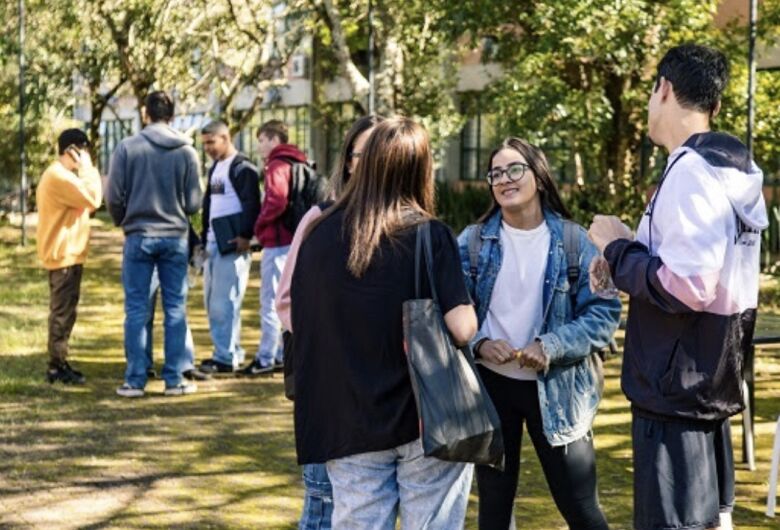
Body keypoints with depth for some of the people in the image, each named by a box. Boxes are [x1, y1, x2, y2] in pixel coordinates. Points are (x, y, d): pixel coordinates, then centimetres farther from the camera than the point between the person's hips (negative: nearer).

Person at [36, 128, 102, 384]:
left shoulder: (62, 175, 17)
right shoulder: (59, 176, -18)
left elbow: (85, 205, 19)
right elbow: (93, 199, -21)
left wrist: (86, 171, 10)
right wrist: (88, 169, -12)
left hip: (67, 253, 11)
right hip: (63, 255, -11)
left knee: (64, 310, 15)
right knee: (63, 311, -7)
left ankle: (60, 363, 21)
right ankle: (57, 367, -4)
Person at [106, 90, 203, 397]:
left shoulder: (128, 147, -6)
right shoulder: (187, 151, -2)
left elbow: (114, 197, -4)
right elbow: (194, 203, -1)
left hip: (138, 237, -1)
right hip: (175, 237, 1)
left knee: (137, 309, 4)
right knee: (176, 309, 6)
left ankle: (135, 380, 5)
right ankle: (175, 379, 7)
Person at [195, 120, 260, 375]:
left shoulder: (242, 168, -10)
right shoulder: (215, 168, 19)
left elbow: (252, 205, -18)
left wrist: (245, 235, -24)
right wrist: (204, 235, 21)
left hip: (232, 245, -10)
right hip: (213, 244, 10)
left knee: (224, 302, -10)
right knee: (212, 301, 11)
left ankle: (226, 357, -6)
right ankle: (233, 351, 18)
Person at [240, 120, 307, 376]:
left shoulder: (276, 166, -13)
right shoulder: (295, 163, 15)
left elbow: (277, 201, -27)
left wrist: (259, 225, -11)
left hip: (277, 242, -9)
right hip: (292, 239, 9)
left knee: (270, 300, -5)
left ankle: (266, 357, -2)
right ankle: (284, 353, 20)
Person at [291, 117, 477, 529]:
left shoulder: (320, 235, -2)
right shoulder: (430, 236, -11)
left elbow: (297, 320, 8)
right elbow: (462, 329, -16)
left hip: (348, 422, 3)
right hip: (429, 418, -2)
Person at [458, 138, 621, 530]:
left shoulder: (573, 241, -4)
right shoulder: (473, 242, 0)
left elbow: (605, 311, -8)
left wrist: (552, 346, -20)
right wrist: (479, 344, -18)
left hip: (556, 389, -2)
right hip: (490, 384, 2)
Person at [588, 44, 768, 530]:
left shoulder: (691, 171, -19)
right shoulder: (735, 173, 10)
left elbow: (685, 286, -26)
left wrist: (618, 249, -12)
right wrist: (633, 255, 13)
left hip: (675, 389, -10)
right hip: (711, 380, 10)